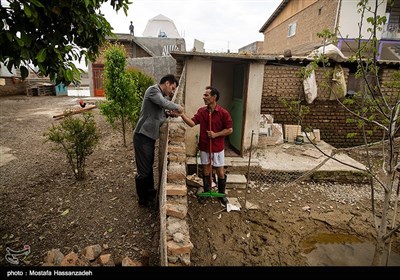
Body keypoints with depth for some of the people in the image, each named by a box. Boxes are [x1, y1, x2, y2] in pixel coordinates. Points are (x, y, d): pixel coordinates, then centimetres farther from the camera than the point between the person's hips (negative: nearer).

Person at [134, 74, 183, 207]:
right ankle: (143, 200, 15)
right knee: (143, 170, 1)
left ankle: (150, 193, 35)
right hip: (143, 136, -10)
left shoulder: (160, 94, 19)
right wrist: (177, 107, -12)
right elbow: (164, 103, -28)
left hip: (149, 136, 10)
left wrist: (170, 114, 3)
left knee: (149, 167, 20)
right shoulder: (153, 89, -12)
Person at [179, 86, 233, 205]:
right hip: (204, 147, 3)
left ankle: (221, 194, 29)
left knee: (220, 172, 8)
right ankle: (206, 192, 33)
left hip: (218, 148, -3)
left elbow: (229, 129, -8)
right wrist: (182, 114, -22)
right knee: (206, 170, 15)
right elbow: (192, 123, -10)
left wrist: (216, 134, -17)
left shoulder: (223, 113, -12)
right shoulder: (201, 111, -1)